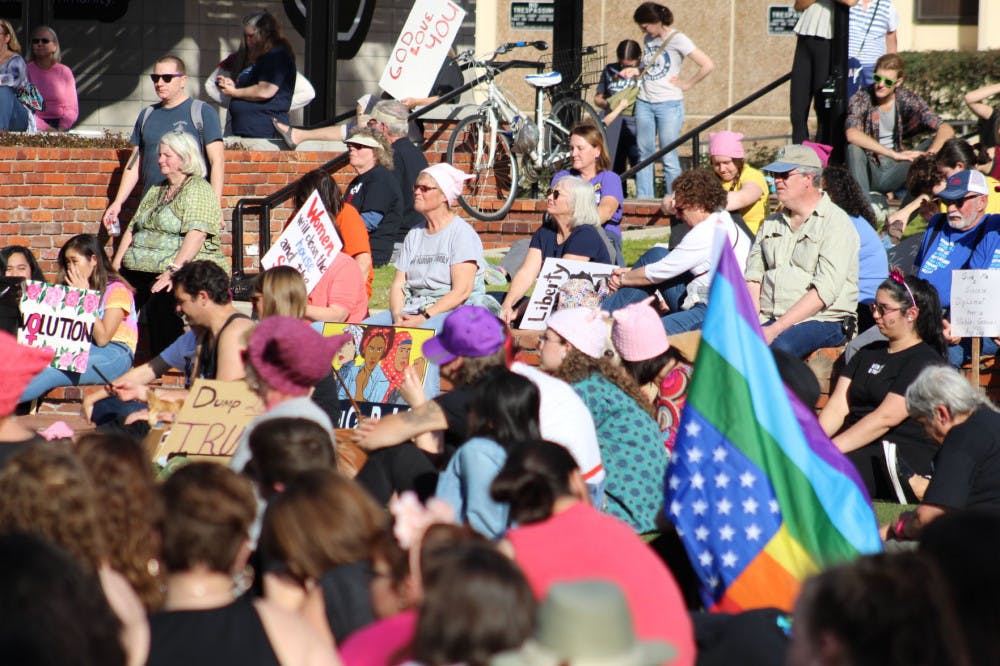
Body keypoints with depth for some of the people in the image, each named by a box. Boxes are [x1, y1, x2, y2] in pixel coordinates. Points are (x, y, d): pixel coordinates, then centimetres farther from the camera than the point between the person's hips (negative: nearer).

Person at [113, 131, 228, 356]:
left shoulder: (198, 190, -3)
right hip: (142, 269, 8)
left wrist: (174, 270, -28)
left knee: (159, 303, -36)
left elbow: (196, 234, -17)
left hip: (188, 270, -8)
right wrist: (115, 266, 9)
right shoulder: (155, 192, 25)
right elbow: (132, 230, 23)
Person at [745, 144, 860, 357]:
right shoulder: (771, 224, 20)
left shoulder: (836, 223, -4)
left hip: (823, 320, -6)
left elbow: (825, 291, -14)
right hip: (768, 319, 6)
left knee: (778, 347, -38)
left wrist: (776, 329, -19)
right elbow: (753, 278, 15)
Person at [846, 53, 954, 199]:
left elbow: (946, 130, -11)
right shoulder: (861, 99, -11)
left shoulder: (908, 100, -4)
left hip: (894, 173, 3)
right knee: (854, 148, -32)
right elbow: (852, 135, -32)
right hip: (869, 172, -3)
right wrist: (894, 154, -35)